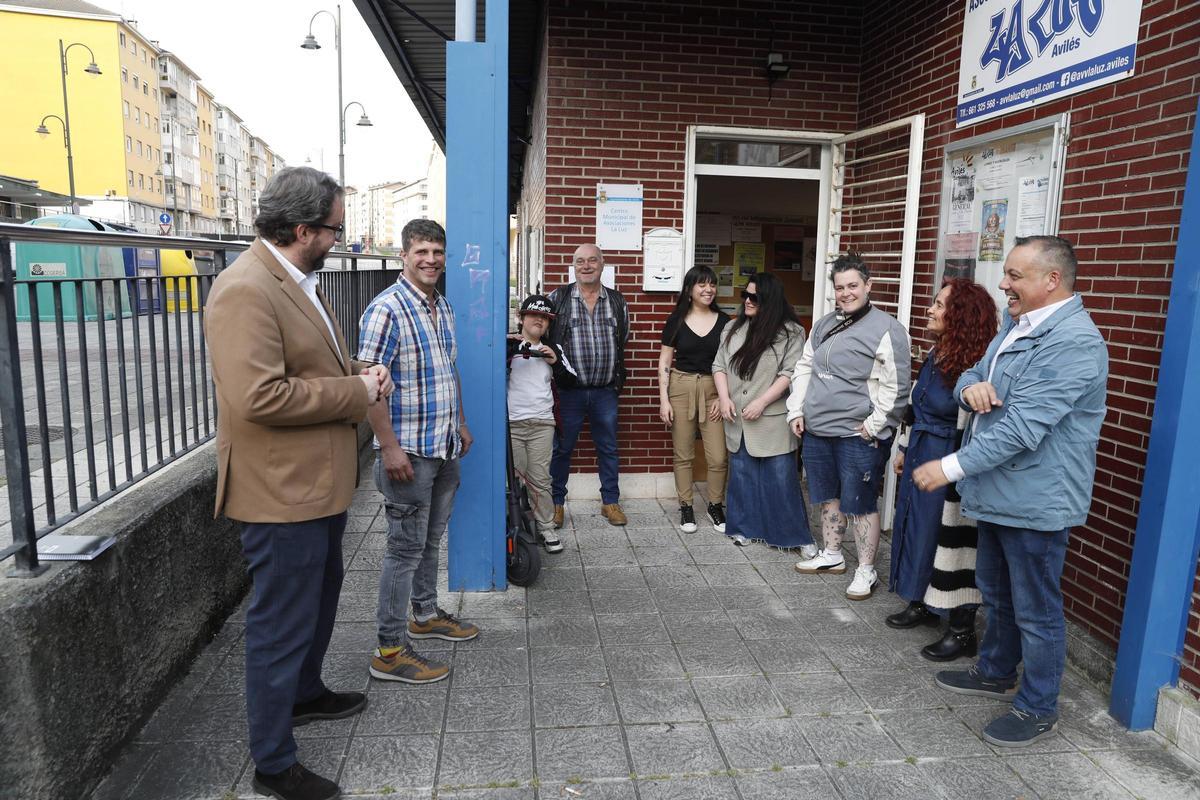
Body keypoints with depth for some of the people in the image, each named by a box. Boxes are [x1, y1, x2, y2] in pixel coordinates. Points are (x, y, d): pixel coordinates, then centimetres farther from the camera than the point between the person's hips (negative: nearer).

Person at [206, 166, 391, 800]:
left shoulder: (297, 280, 11)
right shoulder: (245, 289, -22)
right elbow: (258, 396, -30)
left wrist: (358, 375, 3)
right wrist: (357, 390, -21)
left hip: (319, 482, 11)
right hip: (282, 492, -10)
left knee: (320, 596, 27)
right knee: (282, 624, 4)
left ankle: (305, 693, 49)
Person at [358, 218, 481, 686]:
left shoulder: (443, 307, 11)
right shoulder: (387, 309, -16)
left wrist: (461, 424, 21)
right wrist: (389, 447, -23)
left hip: (445, 449, 8)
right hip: (408, 451, -8)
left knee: (431, 540, 20)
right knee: (406, 548, -1)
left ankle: (425, 614, 38)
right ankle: (390, 651, 11)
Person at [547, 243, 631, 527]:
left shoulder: (617, 301, 6)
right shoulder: (557, 298, -2)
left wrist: (616, 376, 11)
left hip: (605, 391, 2)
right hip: (568, 391, -2)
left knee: (608, 448, 11)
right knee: (561, 449, 7)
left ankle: (610, 502, 25)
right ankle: (556, 503, 22)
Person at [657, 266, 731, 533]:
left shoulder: (723, 321, 4)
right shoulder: (676, 320, 1)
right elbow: (664, 362, 3)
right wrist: (664, 399, -3)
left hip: (713, 390, 1)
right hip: (681, 388, 0)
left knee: (718, 458, -2)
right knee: (683, 454, 6)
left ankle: (716, 506, 19)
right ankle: (686, 507, 21)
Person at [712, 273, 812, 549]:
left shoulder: (791, 332, -6)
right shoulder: (733, 328, 8)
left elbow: (790, 373, -12)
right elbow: (719, 365, 8)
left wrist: (761, 402, -17)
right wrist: (724, 398, -6)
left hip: (772, 420, -4)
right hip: (737, 420, 5)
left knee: (780, 477, 0)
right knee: (741, 474, 12)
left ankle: (791, 534, 13)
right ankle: (743, 526, 25)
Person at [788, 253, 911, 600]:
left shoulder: (886, 329, -10)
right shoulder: (824, 324, 12)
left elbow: (895, 386, -14)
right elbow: (804, 368, 17)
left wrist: (874, 425, -14)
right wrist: (797, 411, 10)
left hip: (858, 435, -7)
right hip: (816, 430, 7)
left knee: (860, 504, 1)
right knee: (829, 497, 18)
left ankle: (866, 571, 15)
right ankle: (831, 555, 35)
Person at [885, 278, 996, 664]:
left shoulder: (972, 368, -22)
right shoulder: (935, 355, 7)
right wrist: (904, 449, 23)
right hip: (919, 461, 9)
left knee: (949, 542, 1)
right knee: (918, 531, 19)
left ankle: (962, 632, 17)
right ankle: (923, 604, 38)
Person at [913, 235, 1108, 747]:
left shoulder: (1073, 341, -22)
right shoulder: (1015, 326, 10)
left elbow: (1022, 426, -27)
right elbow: (971, 379, 14)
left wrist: (952, 467, -24)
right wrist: (971, 386, -11)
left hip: (1036, 501, -9)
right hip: (997, 493, 9)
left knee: (1035, 609, 6)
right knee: (996, 593, 24)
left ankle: (1038, 709, 24)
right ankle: (995, 672, 43)